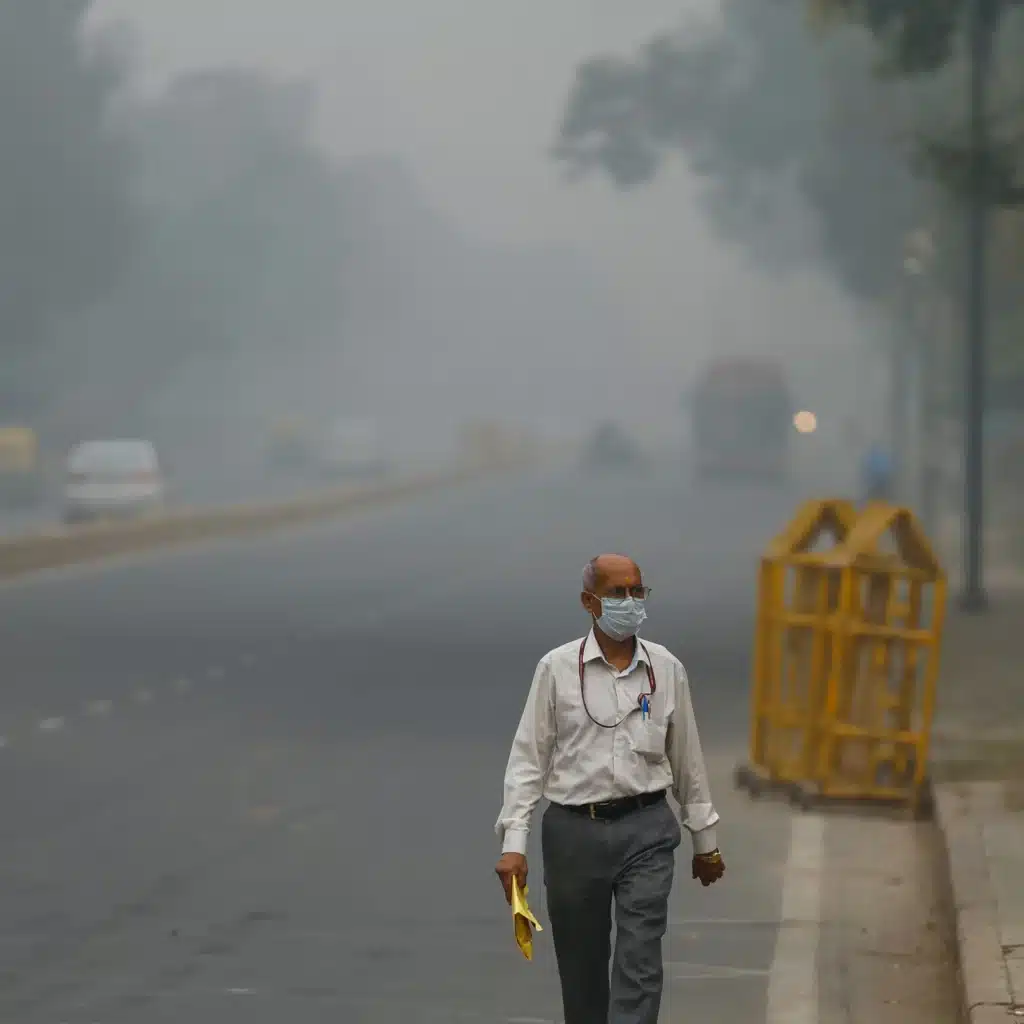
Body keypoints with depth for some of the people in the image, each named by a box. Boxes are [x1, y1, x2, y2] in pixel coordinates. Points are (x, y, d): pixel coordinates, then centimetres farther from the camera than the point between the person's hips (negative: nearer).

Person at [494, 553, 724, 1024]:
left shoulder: (667, 669, 5)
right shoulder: (557, 668, -2)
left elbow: (687, 757, 13)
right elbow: (528, 757, -2)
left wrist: (705, 839, 17)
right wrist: (513, 844, -9)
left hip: (645, 830, 1)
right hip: (574, 831, -1)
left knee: (640, 964, -10)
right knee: (581, 968, 9)